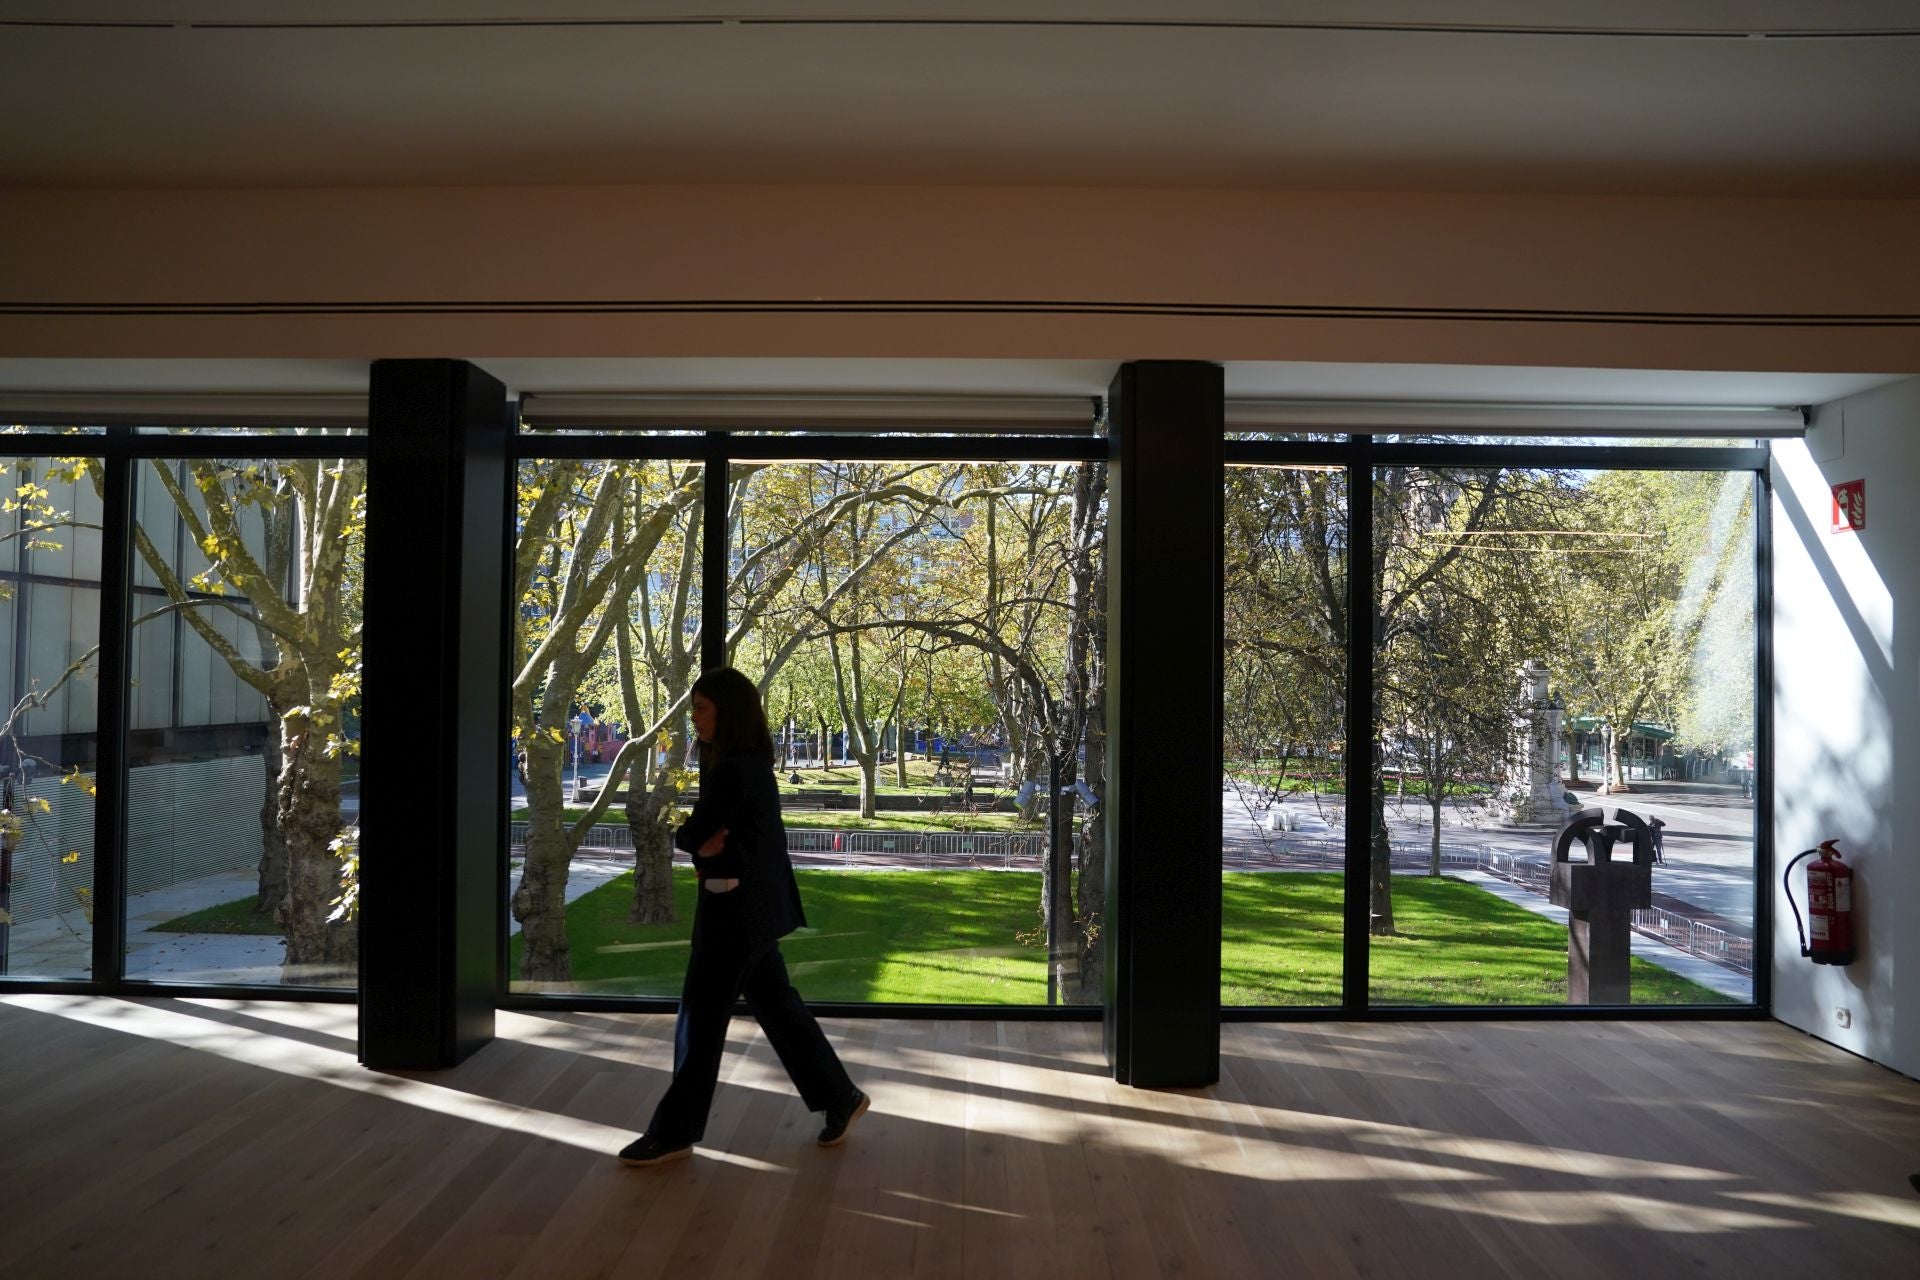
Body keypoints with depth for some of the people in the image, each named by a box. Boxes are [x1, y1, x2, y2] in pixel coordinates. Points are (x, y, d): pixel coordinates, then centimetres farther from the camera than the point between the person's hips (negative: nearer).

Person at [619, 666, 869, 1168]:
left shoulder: (733, 772, -21)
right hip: (752, 906, 10)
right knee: (777, 1006, 16)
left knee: (701, 1019, 1)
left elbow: (689, 835, -17)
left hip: (737, 910, -10)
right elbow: (710, 836, 9)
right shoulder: (750, 765, 10)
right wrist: (710, 843, -10)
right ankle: (840, 1097, 24)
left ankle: (675, 1133, 14)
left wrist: (700, 839, 2)